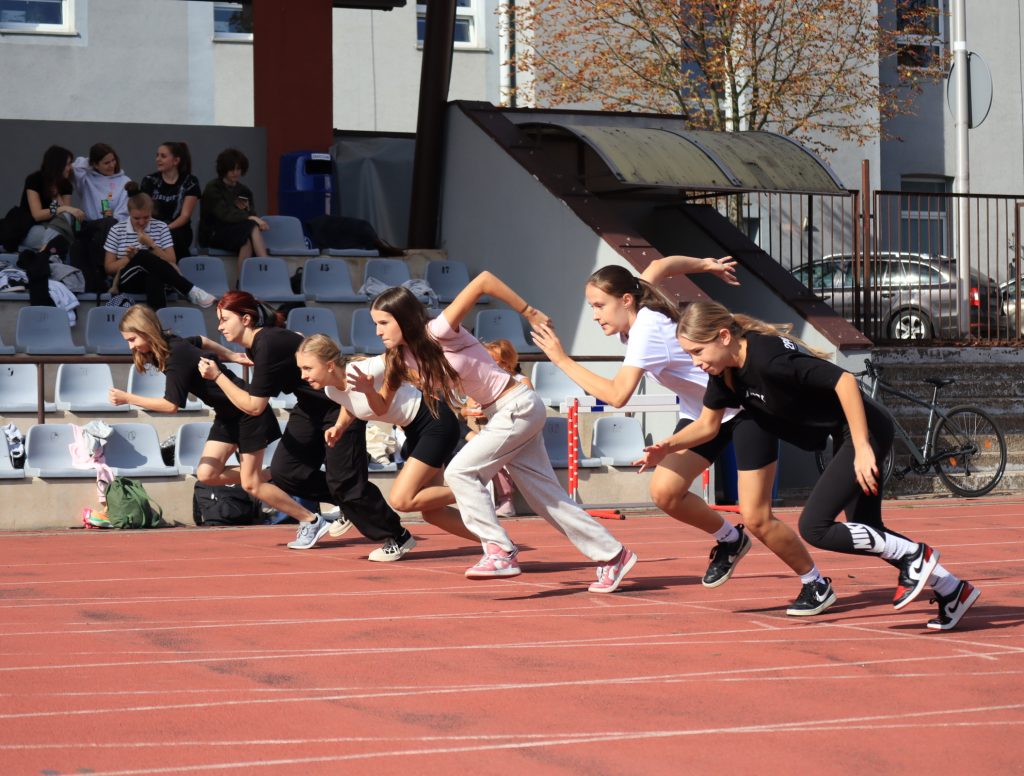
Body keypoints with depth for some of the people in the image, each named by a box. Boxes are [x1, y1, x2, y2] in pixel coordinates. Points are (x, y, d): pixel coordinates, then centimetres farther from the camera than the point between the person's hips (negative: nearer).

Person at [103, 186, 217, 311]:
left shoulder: (161, 228, 6)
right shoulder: (117, 230, 4)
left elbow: (171, 262, 0)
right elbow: (108, 268, 5)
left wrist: (151, 245, -14)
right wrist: (129, 258, -13)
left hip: (155, 278, 1)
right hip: (127, 281, -1)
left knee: (154, 274, -40)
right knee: (144, 255, -35)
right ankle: (191, 291, -38)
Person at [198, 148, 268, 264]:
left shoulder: (244, 190, 16)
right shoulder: (212, 189, -4)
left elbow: (251, 213, 6)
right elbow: (225, 214, -19)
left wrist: (257, 221, -19)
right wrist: (252, 219, -31)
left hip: (237, 234, 5)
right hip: (213, 234, -5)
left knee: (248, 242, -32)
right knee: (252, 227, -31)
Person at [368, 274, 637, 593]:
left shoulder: (439, 332, -22)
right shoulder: (402, 358, 1)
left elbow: (484, 280, -27)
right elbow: (382, 407, 6)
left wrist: (529, 312, -21)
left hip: (519, 407, -9)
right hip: (500, 414, 9)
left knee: (460, 472, -15)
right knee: (545, 496, 9)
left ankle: (501, 552, -12)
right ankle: (613, 554, 17)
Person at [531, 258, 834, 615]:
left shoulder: (647, 329, -30)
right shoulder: (635, 308, -5)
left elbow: (617, 395, -40)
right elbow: (660, 265, 14)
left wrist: (562, 360, -35)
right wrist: (707, 265, 25)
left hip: (747, 405, -8)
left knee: (756, 518, -9)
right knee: (664, 492, -12)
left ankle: (816, 585, 12)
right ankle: (730, 539, 14)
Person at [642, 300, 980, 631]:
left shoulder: (767, 356, -28)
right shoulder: (725, 371, -1)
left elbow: (844, 380, -31)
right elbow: (707, 424, 12)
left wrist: (862, 448, -31)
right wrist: (667, 447, -4)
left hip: (866, 430, -10)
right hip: (846, 436, 10)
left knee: (813, 527, -11)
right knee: (868, 533, 16)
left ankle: (914, 556, 0)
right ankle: (952, 590, 26)